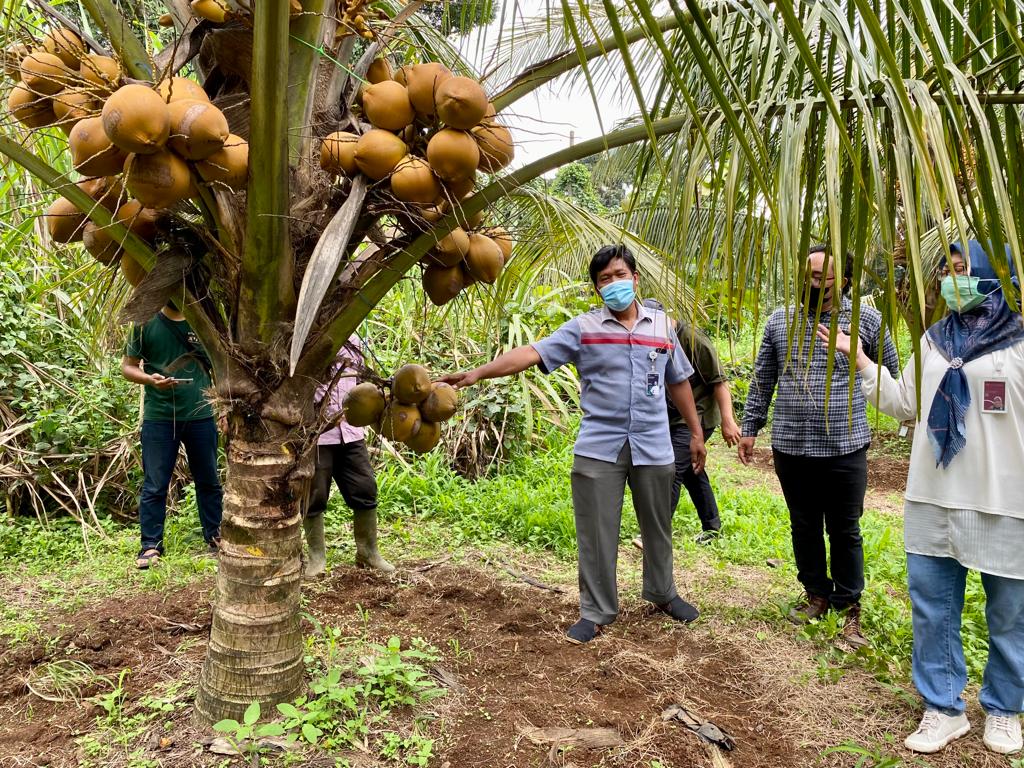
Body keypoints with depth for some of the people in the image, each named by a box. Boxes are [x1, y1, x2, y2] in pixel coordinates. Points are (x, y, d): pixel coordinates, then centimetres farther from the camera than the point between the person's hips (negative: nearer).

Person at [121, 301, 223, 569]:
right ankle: (151, 545, 15)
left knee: (209, 481, 12)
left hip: (201, 415, 2)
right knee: (154, 486, 3)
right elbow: (128, 367, 4)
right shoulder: (145, 323, 0)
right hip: (159, 417, -1)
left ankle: (214, 535, 26)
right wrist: (150, 379, -17)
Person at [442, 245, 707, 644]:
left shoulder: (663, 325, 7)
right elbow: (531, 353, -13)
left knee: (657, 526, 17)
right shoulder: (584, 327, -3)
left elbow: (679, 381, 15)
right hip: (598, 447, -2)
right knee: (595, 532, 4)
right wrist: (477, 372, -25)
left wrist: (696, 433, 16)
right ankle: (596, 611, 22)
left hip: (653, 447, 2)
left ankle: (663, 593, 40)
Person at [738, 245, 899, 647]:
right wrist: (750, 428, 8)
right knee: (804, 527, 15)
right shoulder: (779, 321, 3)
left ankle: (850, 606, 24)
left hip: (845, 448, -2)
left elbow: (892, 374, 9)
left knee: (845, 531, 9)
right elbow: (761, 381, 9)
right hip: (791, 448, 3)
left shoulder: (867, 321, -4)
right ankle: (817, 594, 33)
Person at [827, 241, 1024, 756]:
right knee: (932, 609, 10)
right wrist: (859, 359, 11)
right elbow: (906, 404, 13)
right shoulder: (935, 340, 9)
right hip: (933, 501, 4)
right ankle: (943, 709, 26)